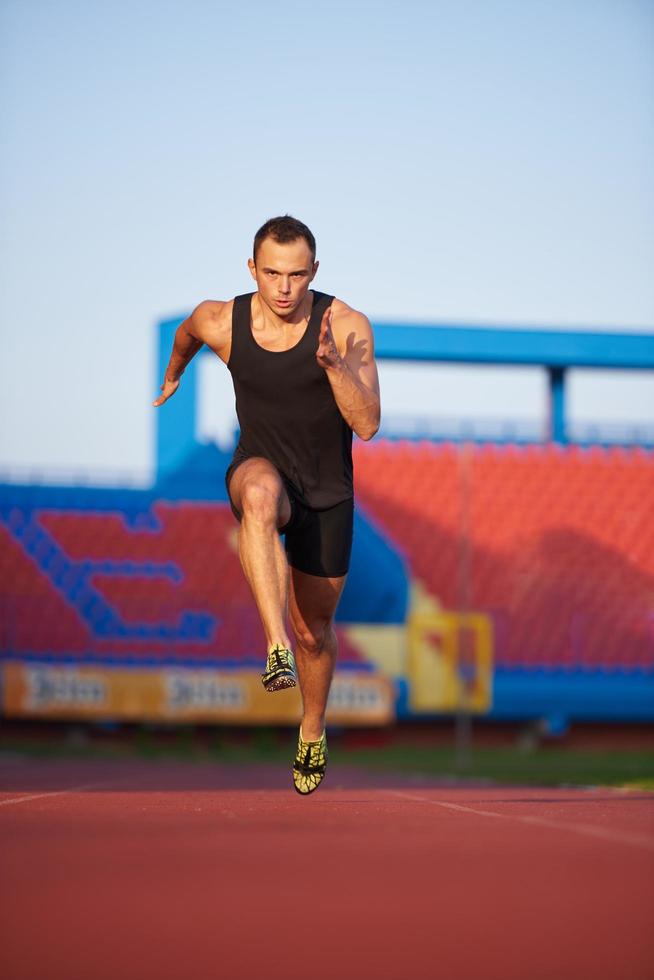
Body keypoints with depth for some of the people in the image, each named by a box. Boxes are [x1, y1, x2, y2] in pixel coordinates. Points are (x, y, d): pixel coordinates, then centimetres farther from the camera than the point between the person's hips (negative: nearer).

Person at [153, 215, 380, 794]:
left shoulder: (347, 327, -17)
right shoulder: (220, 323, -12)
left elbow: (367, 425, -23)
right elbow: (187, 333, 14)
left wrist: (332, 362, -38)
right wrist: (173, 374, 34)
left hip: (328, 493, 1)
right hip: (260, 470, -1)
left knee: (314, 627, 13)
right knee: (260, 493, -40)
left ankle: (313, 730, 44)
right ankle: (277, 647, -50)